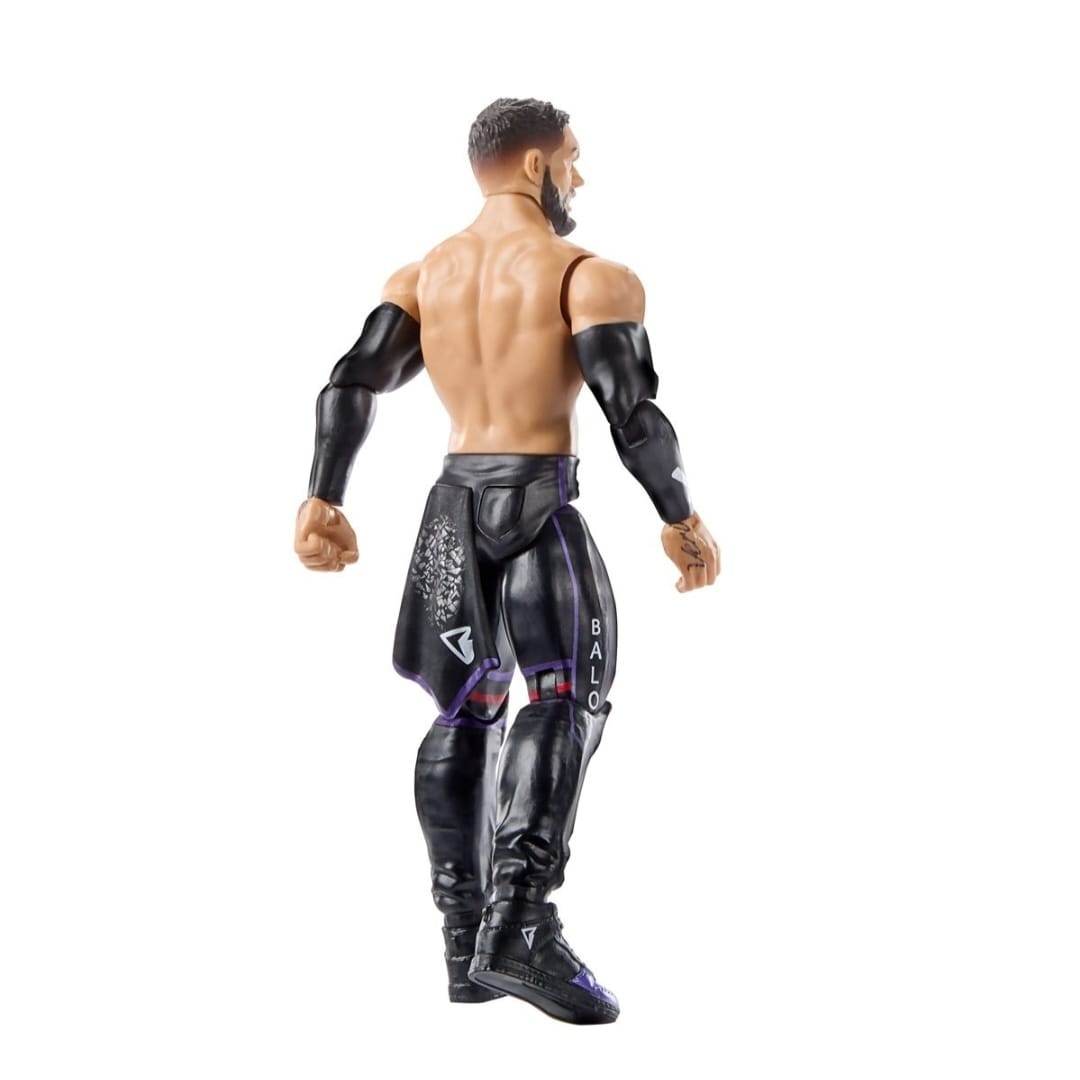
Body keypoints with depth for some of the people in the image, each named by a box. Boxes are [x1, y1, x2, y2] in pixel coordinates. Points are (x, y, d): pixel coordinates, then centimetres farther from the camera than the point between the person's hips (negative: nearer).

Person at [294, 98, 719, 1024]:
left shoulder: (421, 276, 11)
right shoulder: (592, 277, -6)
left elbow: (352, 384, 2)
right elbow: (633, 410, -15)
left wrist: (322, 502, 2)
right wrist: (681, 518, -5)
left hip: (454, 501, 6)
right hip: (539, 503, -6)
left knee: (465, 713, 13)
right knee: (566, 698, -9)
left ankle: (466, 945, 17)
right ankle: (521, 925, -26)